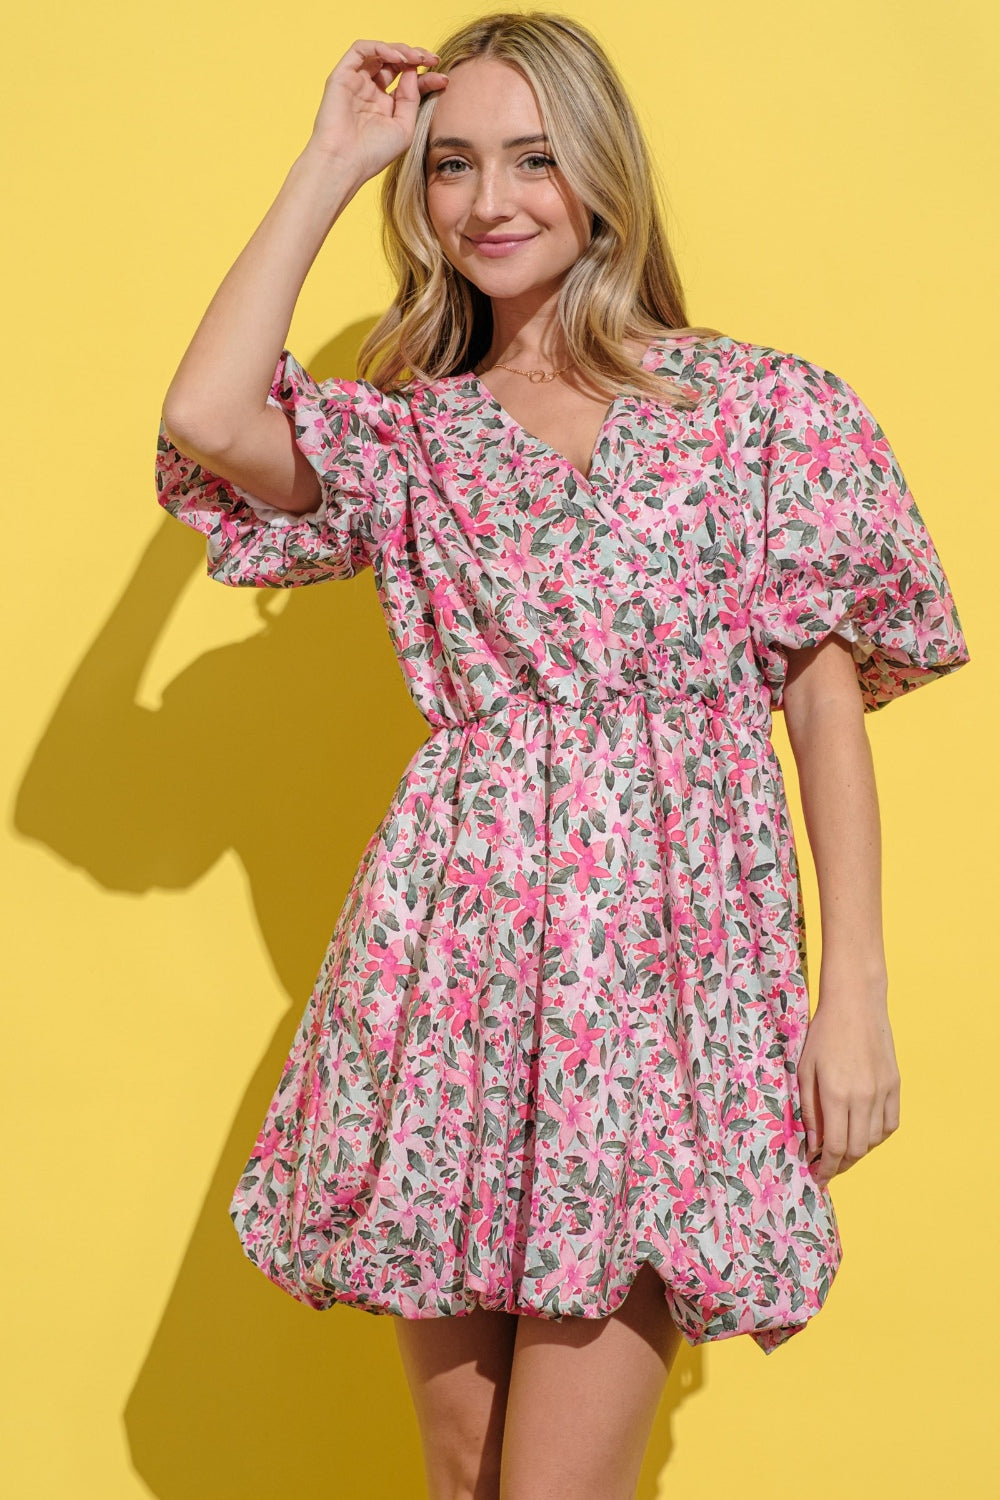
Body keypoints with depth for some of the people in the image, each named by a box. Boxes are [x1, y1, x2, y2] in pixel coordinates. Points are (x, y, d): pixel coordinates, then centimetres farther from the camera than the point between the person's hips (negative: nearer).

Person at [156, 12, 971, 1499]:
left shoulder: (761, 405, 5)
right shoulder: (409, 430, 10)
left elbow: (828, 698, 3)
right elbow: (205, 419, -10)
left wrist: (857, 991, -3)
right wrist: (331, 161, 1)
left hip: (662, 940, -2)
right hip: (457, 944, 3)